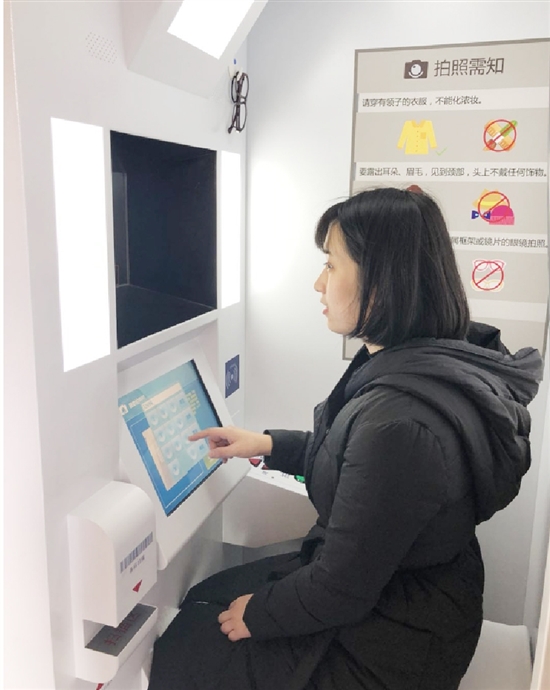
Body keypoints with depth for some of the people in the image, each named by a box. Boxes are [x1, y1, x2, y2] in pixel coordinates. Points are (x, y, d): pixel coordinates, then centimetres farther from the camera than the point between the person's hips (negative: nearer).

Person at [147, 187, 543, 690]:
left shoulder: (399, 421, -37)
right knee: (202, 598, 20)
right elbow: (346, 455, 11)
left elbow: (341, 592, -27)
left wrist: (255, 615, -9)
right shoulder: (432, 362, -6)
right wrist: (268, 445, 8)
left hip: (393, 641, -8)